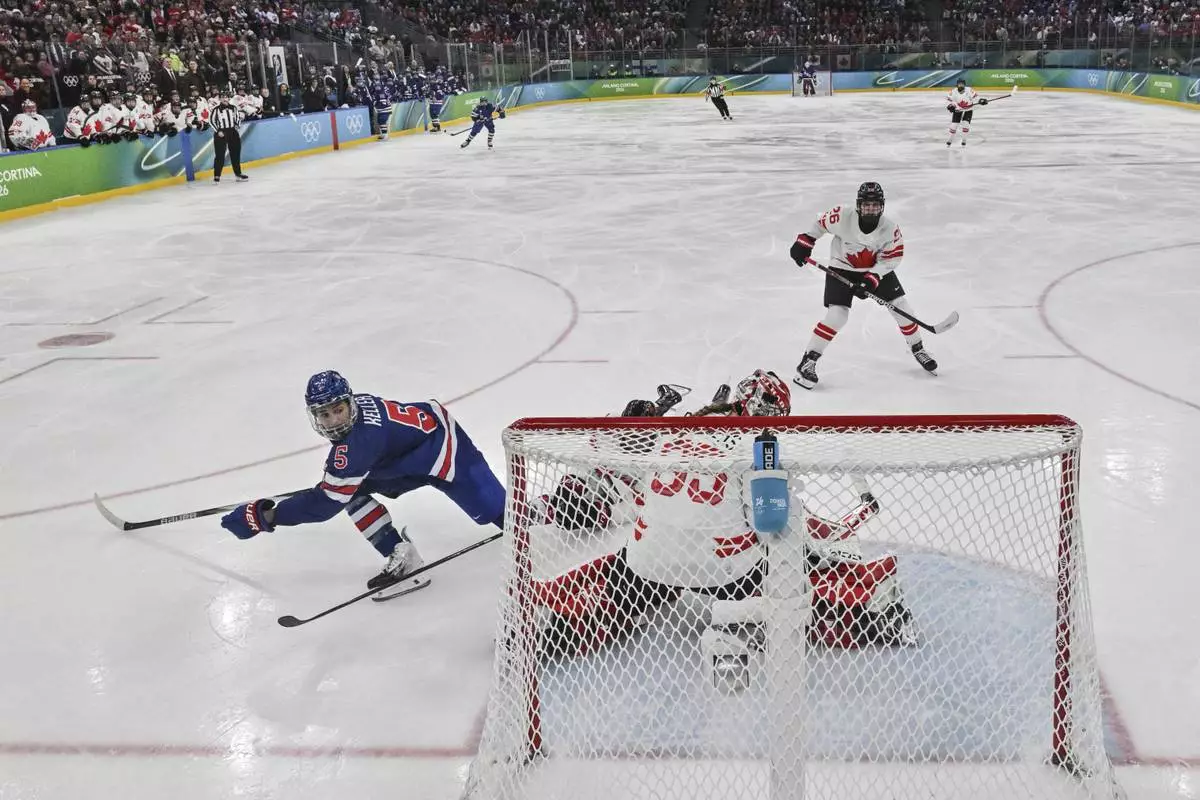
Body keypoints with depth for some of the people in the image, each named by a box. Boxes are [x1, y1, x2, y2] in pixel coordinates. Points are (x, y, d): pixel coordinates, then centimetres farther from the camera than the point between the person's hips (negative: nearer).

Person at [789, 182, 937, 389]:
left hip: (877, 269, 3)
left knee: (901, 306, 1)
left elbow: (891, 258, -15)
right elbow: (821, 222, -8)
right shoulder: (842, 217, -27)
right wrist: (804, 241, -9)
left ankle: (917, 349, 26)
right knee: (837, 315, -17)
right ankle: (807, 362, -11)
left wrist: (872, 279, -26)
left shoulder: (890, 229, -23)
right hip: (842, 269, -3)